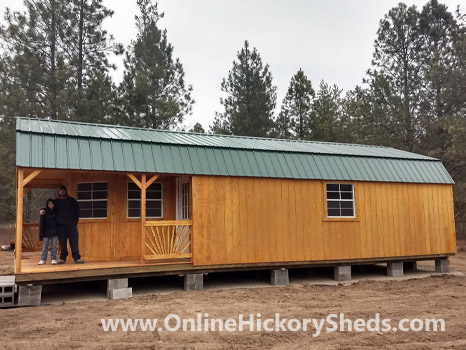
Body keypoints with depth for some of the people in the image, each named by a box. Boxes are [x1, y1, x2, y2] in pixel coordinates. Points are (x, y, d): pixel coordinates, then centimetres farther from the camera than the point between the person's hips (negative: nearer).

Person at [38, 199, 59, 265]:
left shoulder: (56, 211, 4)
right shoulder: (44, 212, -1)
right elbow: (41, 222, -2)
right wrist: (41, 232, -7)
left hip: (54, 232, 1)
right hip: (46, 232, -1)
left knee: (54, 246, 4)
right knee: (45, 246, 5)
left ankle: (53, 259, 9)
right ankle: (43, 259, 11)